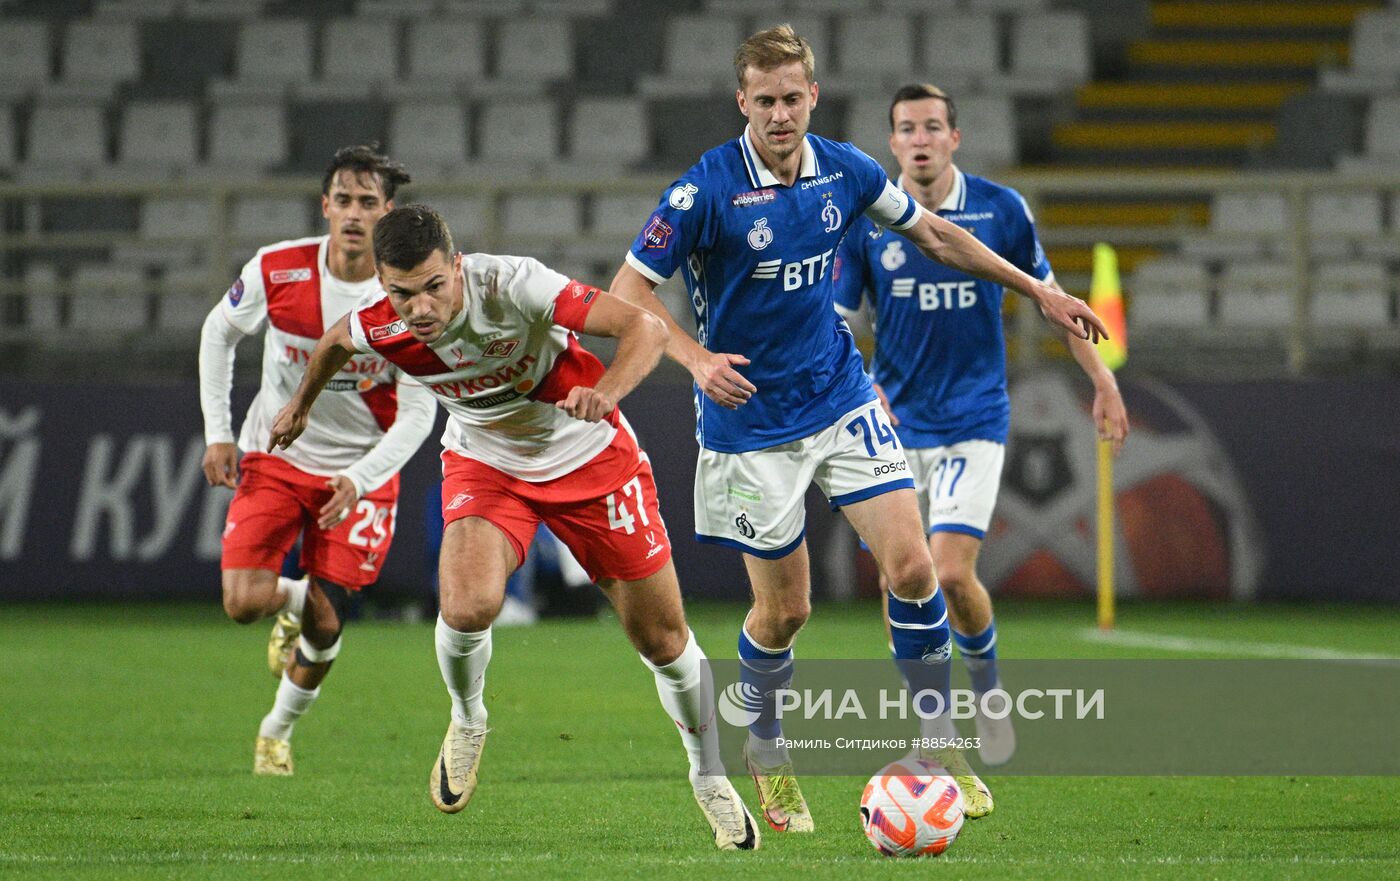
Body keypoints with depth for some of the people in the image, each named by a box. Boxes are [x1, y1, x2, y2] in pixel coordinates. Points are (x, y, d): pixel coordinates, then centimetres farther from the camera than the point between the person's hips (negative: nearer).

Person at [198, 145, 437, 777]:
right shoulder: (276, 270, -15)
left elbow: (418, 410, -14)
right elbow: (219, 333, 5)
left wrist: (360, 481, -26)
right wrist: (217, 433, 0)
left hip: (361, 470, -1)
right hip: (274, 458, 1)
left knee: (324, 623, -3)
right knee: (243, 602, -15)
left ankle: (279, 728, 26)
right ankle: (291, 600, 23)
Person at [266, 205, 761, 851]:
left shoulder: (511, 286, -33)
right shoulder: (378, 328, -21)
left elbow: (644, 327, -34)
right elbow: (334, 342, 6)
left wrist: (606, 393, -53)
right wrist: (301, 404, 24)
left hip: (588, 457, -1)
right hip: (484, 465, 2)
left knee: (663, 640, 3)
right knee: (467, 607, -27)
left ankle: (710, 778, 29)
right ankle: (467, 724, 6)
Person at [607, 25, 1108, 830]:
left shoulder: (845, 172, -3)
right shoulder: (706, 190, -17)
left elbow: (933, 233, 14)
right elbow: (630, 291, -13)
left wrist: (1037, 290, 16)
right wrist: (697, 358, -29)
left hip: (843, 399, 4)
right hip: (753, 424, -4)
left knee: (911, 565, -9)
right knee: (784, 610, 2)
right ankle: (766, 752, 29)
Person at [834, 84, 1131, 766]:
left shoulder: (1001, 210, -3)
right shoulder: (865, 221, -4)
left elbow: (1049, 295, 9)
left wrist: (1102, 382, 8)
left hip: (973, 421, -2)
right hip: (895, 425, 2)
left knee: (952, 573, -16)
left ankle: (987, 693, 13)